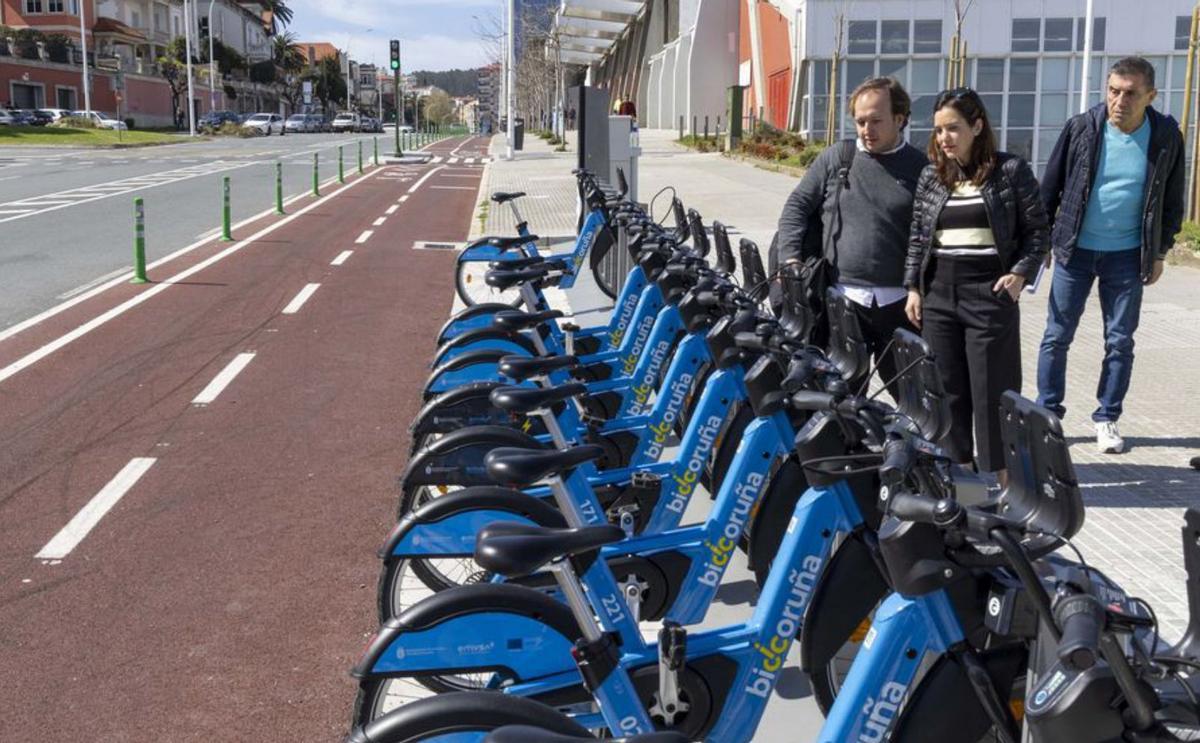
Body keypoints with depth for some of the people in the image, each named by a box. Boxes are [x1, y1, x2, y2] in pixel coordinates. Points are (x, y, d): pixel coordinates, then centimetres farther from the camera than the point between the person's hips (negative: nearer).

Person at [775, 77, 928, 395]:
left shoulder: (920, 169, 5)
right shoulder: (835, 159, 7)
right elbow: (797, 207, 9)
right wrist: (791, 259, -5)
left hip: (899, 302, 0)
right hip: (843, 298, 0)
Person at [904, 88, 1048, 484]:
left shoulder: (1011, 171, -2)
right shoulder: (931, 176, 9)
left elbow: (1037, 229, 1)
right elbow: (917, 237, 13)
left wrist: (1020, 274, -11)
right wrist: (913, 287, 6)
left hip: (990, 292, -4)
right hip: (938, 293, 4)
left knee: (993, 388, 0)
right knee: (946, 388, 8)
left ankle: (1006, 480, 11)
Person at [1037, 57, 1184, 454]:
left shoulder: (1166, 136, -6)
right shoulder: (1082, 128, -9)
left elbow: (1172, 199, 6)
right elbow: (1050, 187, 1)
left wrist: (1159, 252, 6)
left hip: (1127, 255, 1)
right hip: (1076, 249, 0)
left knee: (1120, 342, 8)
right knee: (1057, 336, 4)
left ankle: (1107, 418, 20)